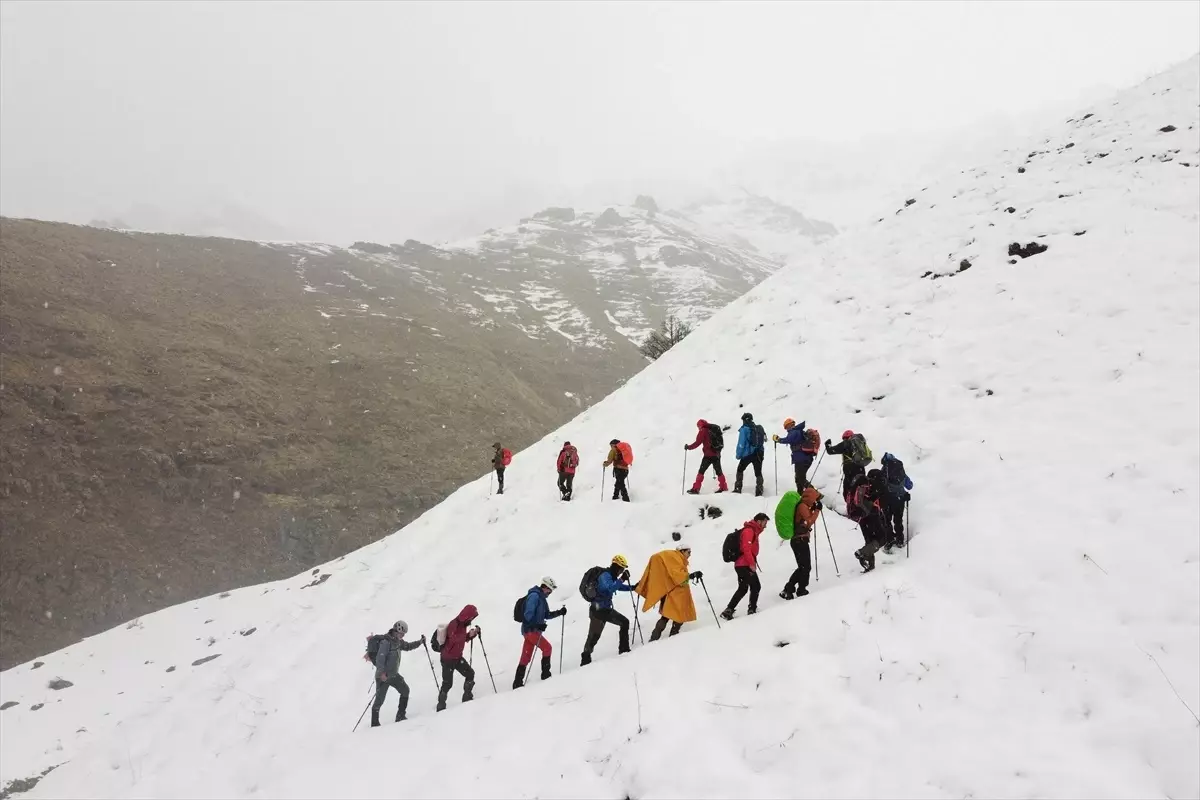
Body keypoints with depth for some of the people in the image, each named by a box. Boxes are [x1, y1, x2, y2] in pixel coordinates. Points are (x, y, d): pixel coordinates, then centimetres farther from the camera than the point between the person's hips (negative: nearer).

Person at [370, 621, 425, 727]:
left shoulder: (398, 641, 7)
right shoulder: (386, 642, -20)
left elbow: (407, 646, 24)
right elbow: (380, 658, -26)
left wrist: (420, 642, 11)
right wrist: (382, 673, -33)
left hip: (394, 674, 8)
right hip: (383, 676, -8)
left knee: (405, 690, 5)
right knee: (380, 699, -4)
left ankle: (400, 716, 15)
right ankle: (374, 723, 7)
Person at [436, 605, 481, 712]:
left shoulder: (463, 624, 6)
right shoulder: (454, 624, -22)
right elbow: (454, 638, -39)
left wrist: (474, 633, 3)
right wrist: (469, 634, -39)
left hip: (458, 657, 8)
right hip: (448, 658, -8)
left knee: (470, 674, 4)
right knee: (447, 683, -4)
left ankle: (467, 698, 17)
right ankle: (441, 706, 8)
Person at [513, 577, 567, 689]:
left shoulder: (542, 598, 18)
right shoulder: (534, 596, -13)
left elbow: (547, 615, 22)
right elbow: (528, 614, -21)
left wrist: (559, 612, 10)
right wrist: (538, 625, -27)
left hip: (533, 630, 9)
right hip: (530, 630, -9)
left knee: (526, 657, 7)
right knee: (547, 648, -6)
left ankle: (518, 682, 9)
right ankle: (545, 674, 2)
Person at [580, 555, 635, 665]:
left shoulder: (611, 576, 11)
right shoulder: (605, 575, -16)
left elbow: (619, 586, 26)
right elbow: (610, 588, -32)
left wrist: (633, 587, 14)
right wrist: (622, 579, -32)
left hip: (607, 609, 9)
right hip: (598, 610, -9)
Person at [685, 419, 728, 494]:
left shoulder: (703, 431, -5)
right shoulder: (716, 429, 12)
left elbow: (697, 443, -10)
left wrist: (688, 447, 1)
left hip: (708, 455, -6)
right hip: (717, 454, 6)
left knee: (701, 471, -3)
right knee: (718, 471, 17)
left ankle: (696, 489, -7)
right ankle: (723, 487, 20)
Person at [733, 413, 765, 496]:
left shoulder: (744, 429, -8)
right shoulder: (759, 428, 10)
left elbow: (741, 444, -12)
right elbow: (762, 442, 15)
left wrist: (738, 454, -5)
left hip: (748, 454, -4)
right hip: (759, 454, 4)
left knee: (740, 470, 13)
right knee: (758, 473, 9)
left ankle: (738, 489, 6)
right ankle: (759, 492, -1)